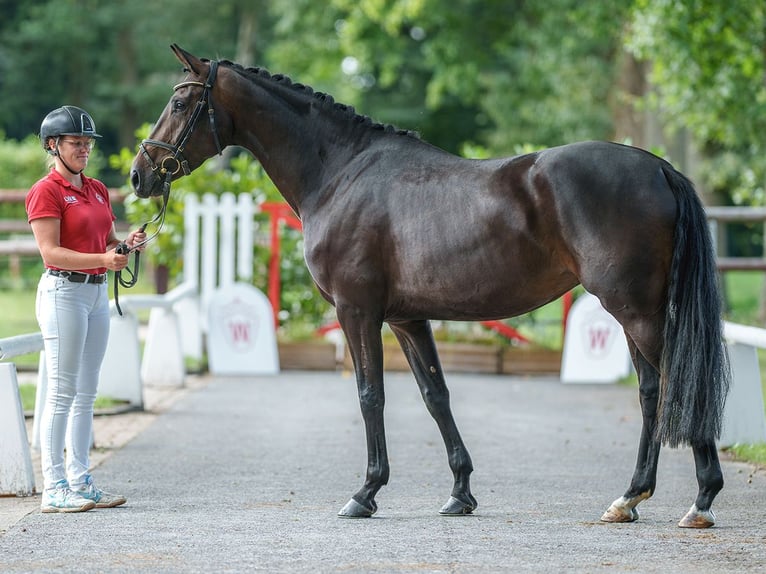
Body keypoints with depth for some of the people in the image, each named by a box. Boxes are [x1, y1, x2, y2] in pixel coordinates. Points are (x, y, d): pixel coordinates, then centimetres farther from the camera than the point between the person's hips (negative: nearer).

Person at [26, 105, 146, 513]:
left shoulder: (97, 190, 14)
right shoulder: (46, 192, -10)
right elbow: (51, 253, -17)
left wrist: (127, 245, -3)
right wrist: (102, 260, -27)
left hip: (97, 292, 8)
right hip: (63, 292, -8)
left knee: (86, 393, 9)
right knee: (62, 392, -7)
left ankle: (80, 482, 14)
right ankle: (54, 489, -5)